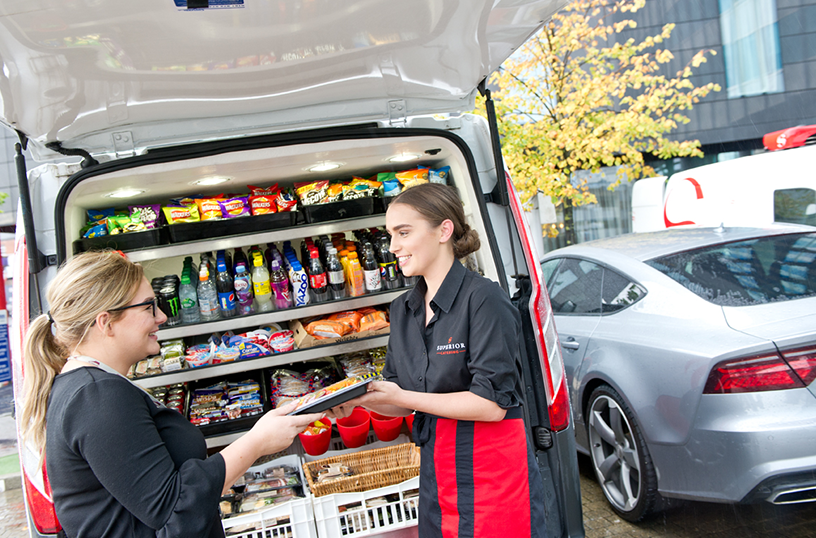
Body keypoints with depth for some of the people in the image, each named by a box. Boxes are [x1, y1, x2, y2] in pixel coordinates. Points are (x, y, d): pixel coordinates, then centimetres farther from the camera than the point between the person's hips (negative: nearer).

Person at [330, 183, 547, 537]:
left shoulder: (482, 298, -16)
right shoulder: (402, 309, 7)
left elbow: (492, 405, -20)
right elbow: (404, 403, 11)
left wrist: (401, 396, -20)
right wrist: (359, 398, -9)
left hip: (493, 478, -6)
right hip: (437, 478, 7)